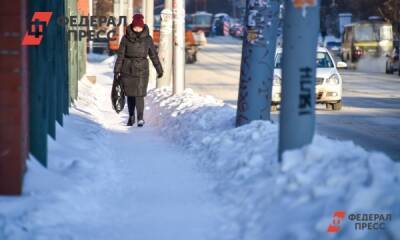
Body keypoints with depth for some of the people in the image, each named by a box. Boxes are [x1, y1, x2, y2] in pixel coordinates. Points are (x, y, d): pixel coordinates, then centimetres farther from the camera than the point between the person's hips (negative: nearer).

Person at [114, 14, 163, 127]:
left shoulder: (147, 39, -1)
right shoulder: (126, 38, -2)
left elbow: (153, 55, 5)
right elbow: (121, 54, 0)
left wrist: (159, 70, 9)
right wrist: (117, 71, -3)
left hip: (142, 70, -1)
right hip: (127, 70, 1)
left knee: (139, 94, -11)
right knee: (130, 94, 10)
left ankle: (140, 118, -6)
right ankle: (131, 116, 27)